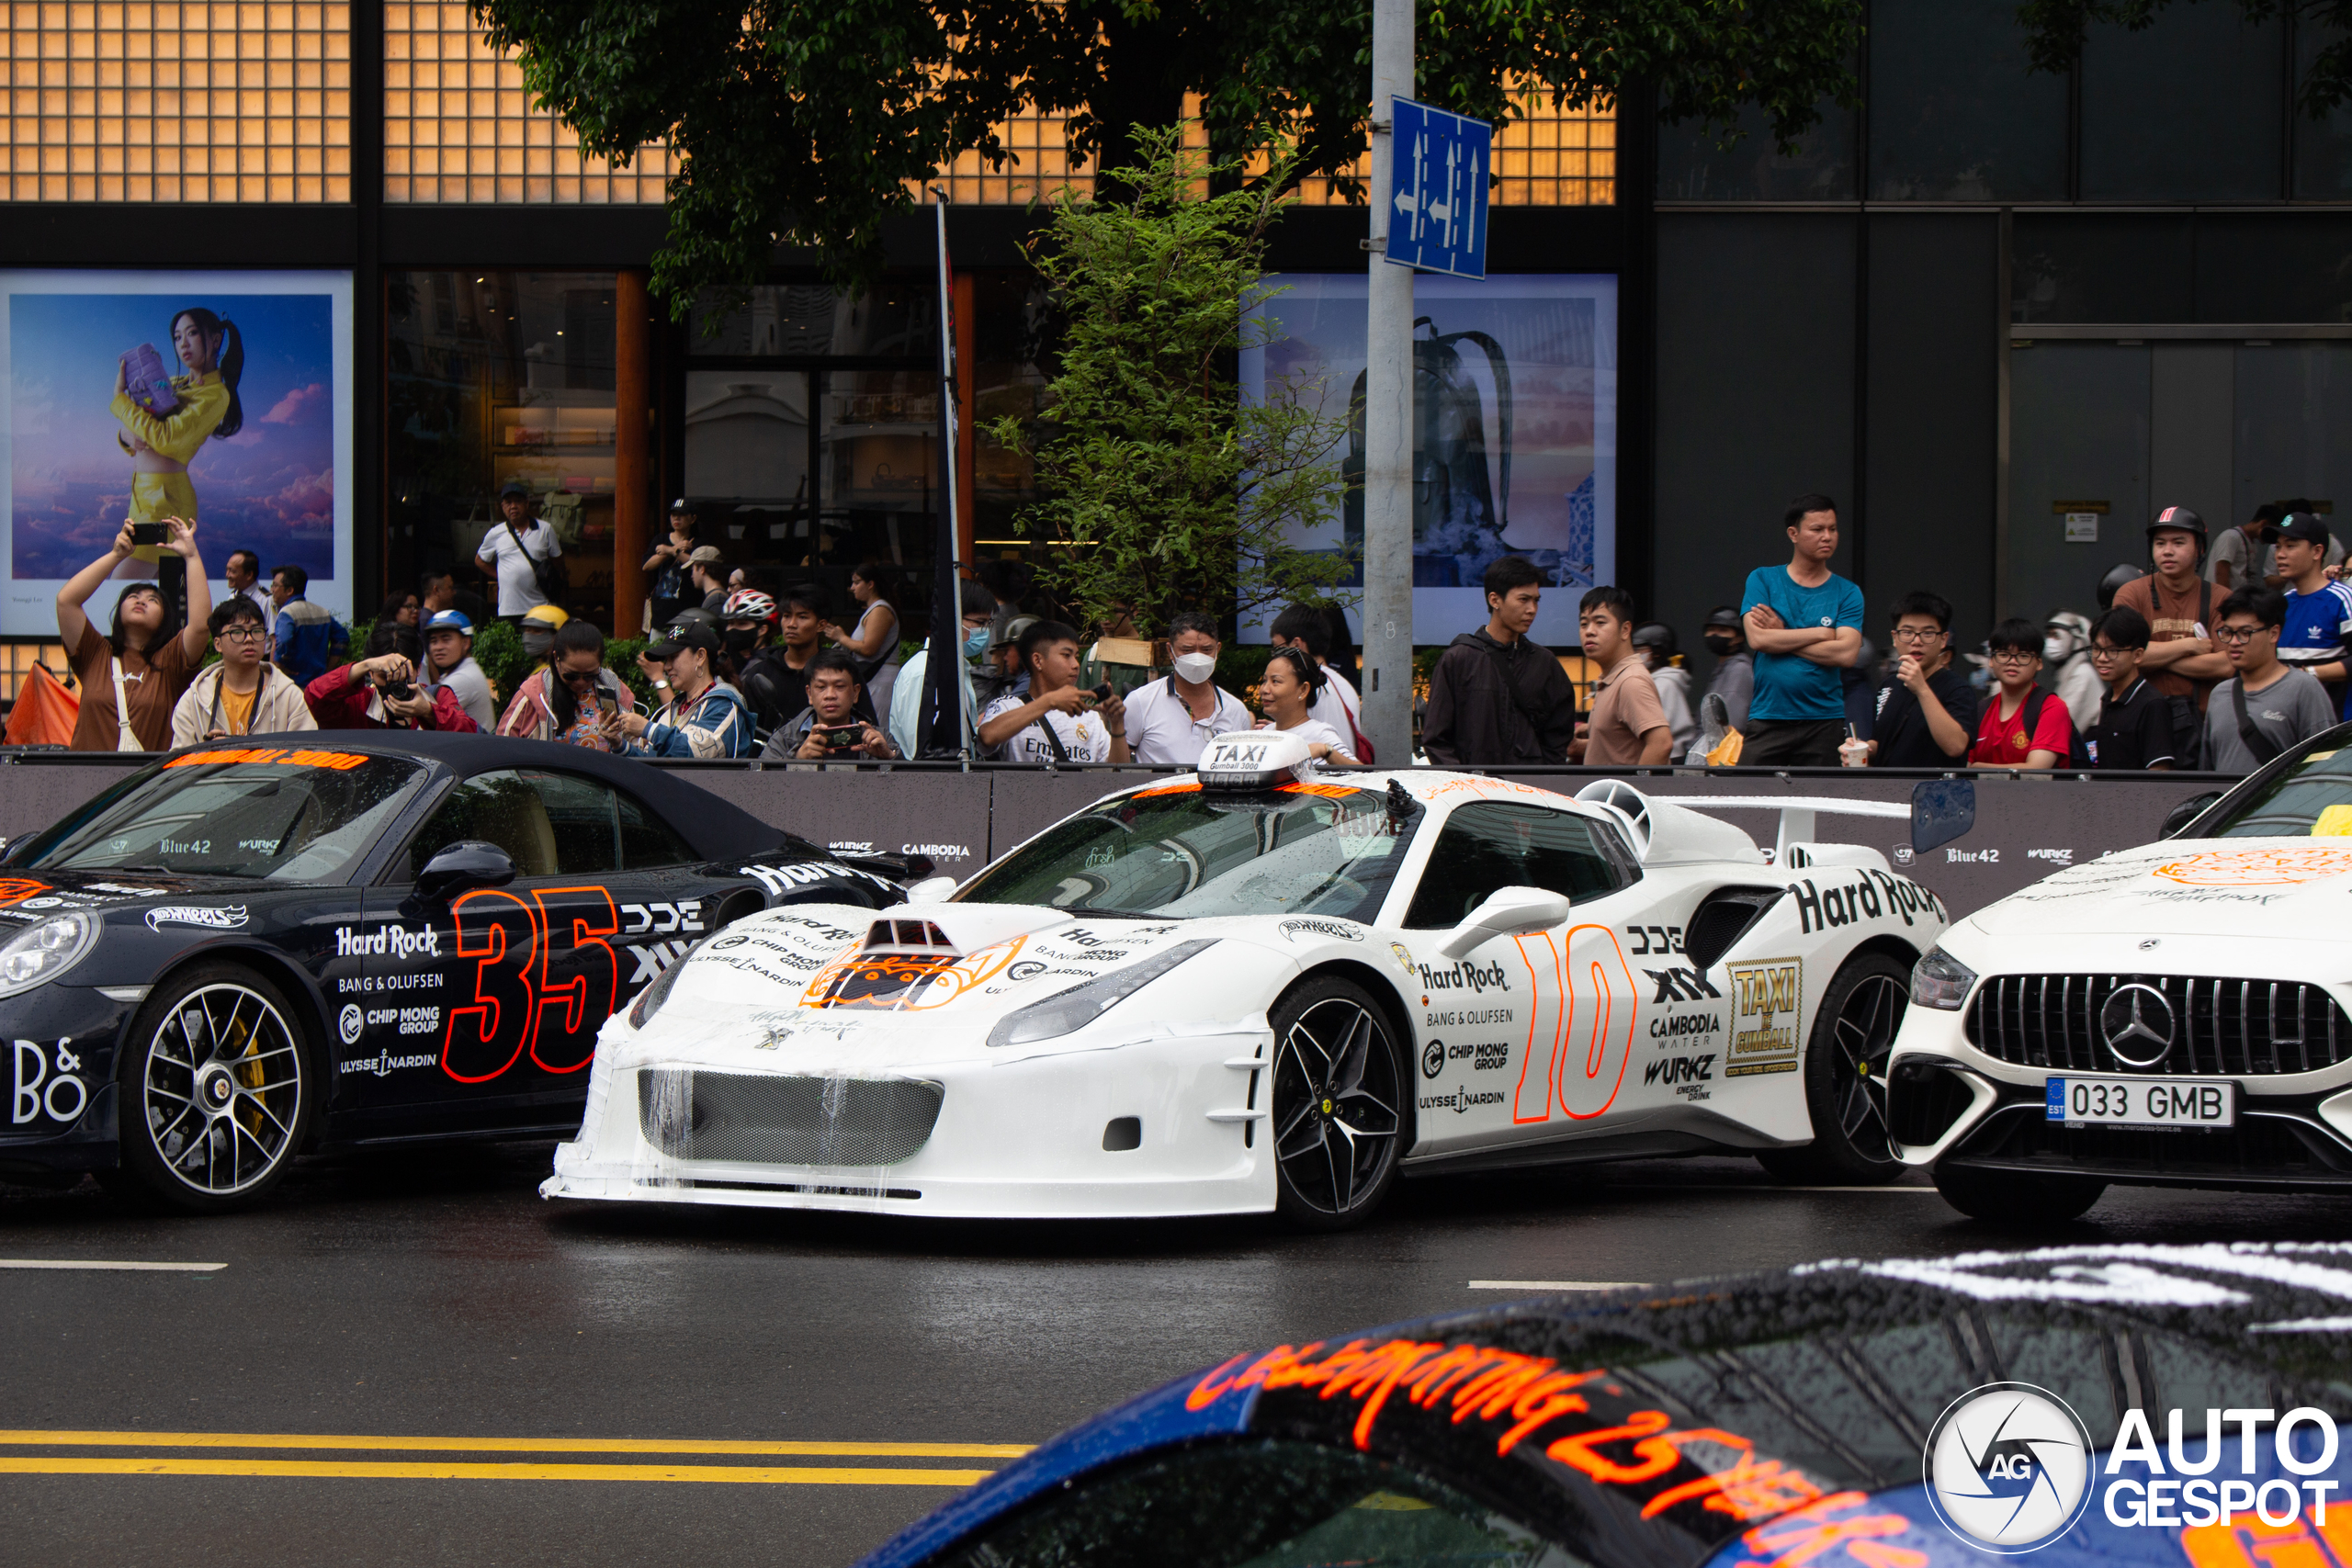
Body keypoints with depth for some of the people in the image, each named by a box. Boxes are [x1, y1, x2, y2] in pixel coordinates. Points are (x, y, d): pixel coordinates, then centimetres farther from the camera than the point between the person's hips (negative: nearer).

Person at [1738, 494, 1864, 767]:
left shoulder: (1847, 593, 7)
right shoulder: (1762, 580, 7)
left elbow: (1846, 653, -7)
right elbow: (1757, 638, -8)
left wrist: (1781, 638, -5)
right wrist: (1822, 633, -5)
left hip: (1824, 721, 1)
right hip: (1767, 717, -1)